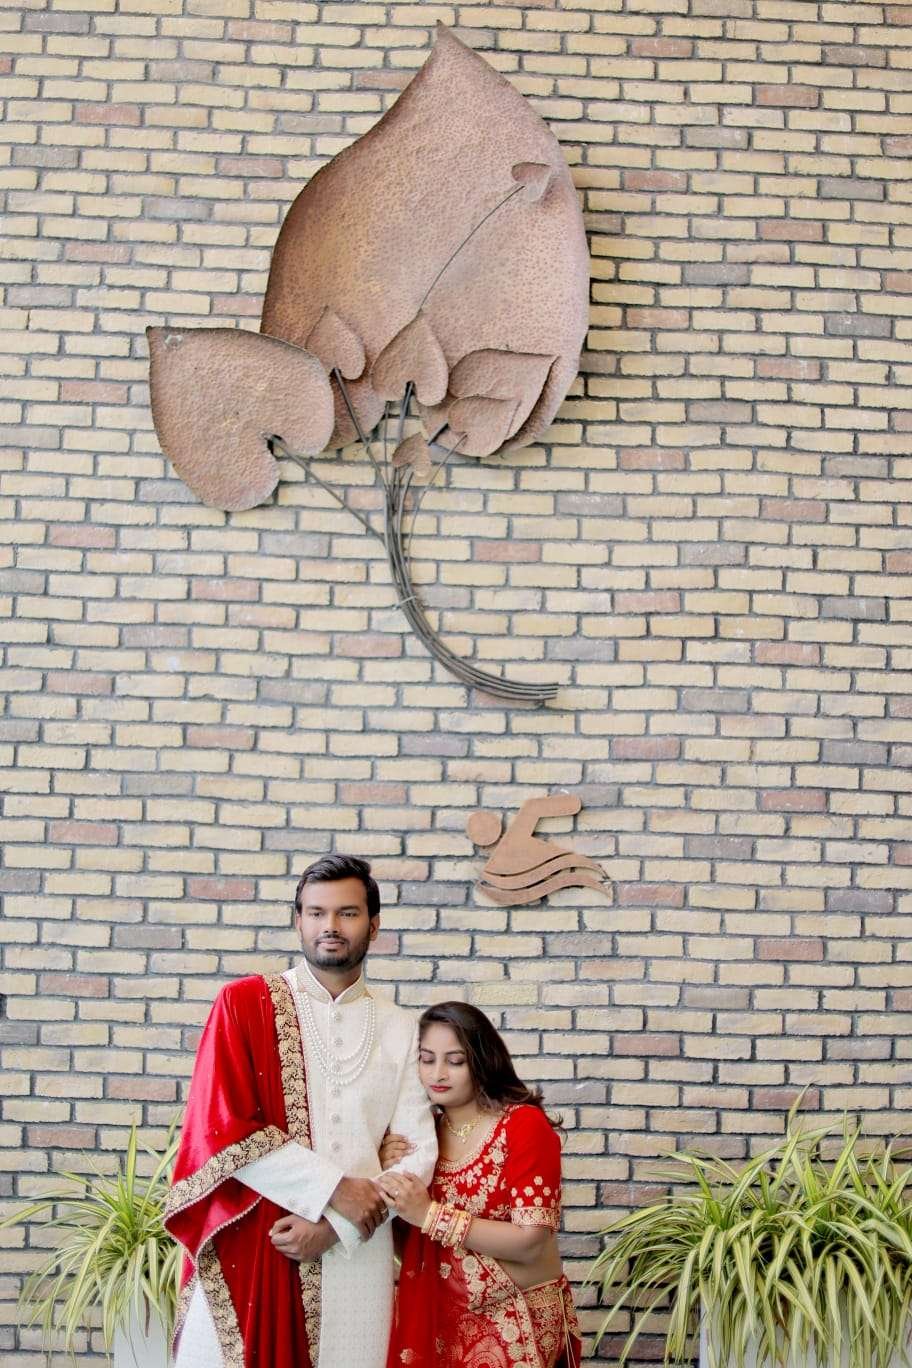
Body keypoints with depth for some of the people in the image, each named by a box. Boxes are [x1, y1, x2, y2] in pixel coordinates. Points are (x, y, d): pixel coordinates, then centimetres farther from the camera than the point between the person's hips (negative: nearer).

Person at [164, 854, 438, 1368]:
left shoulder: (400, 1029, 6)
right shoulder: (245, 1003, -1)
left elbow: (418, 1152, 2)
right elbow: (221, 1129, -9)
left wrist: (337, 1226, -10)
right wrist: (333, 1189, -12)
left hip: (357, 1258, 2)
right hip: (247, 1249, -2)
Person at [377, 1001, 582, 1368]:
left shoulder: (525, 1125, -16)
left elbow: (530, 1243, -22)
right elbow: (407, 1243, 6)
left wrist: (430, 1214, -25)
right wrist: (390, 1178, -11)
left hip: (517, 1323, -5)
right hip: (443, 1320, 5)